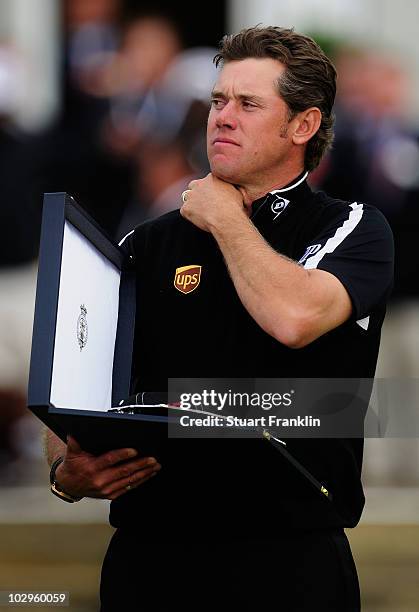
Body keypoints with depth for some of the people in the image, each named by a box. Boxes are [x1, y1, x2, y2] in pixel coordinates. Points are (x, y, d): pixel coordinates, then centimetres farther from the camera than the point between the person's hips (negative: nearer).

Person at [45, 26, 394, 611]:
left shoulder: (355, 229, 2)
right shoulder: (149, 245, 12)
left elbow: (294, 320, -21)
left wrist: (224, 218, -4)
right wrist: (68, 472, -15)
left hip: (289, 559, -3)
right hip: (148, 556, 3)